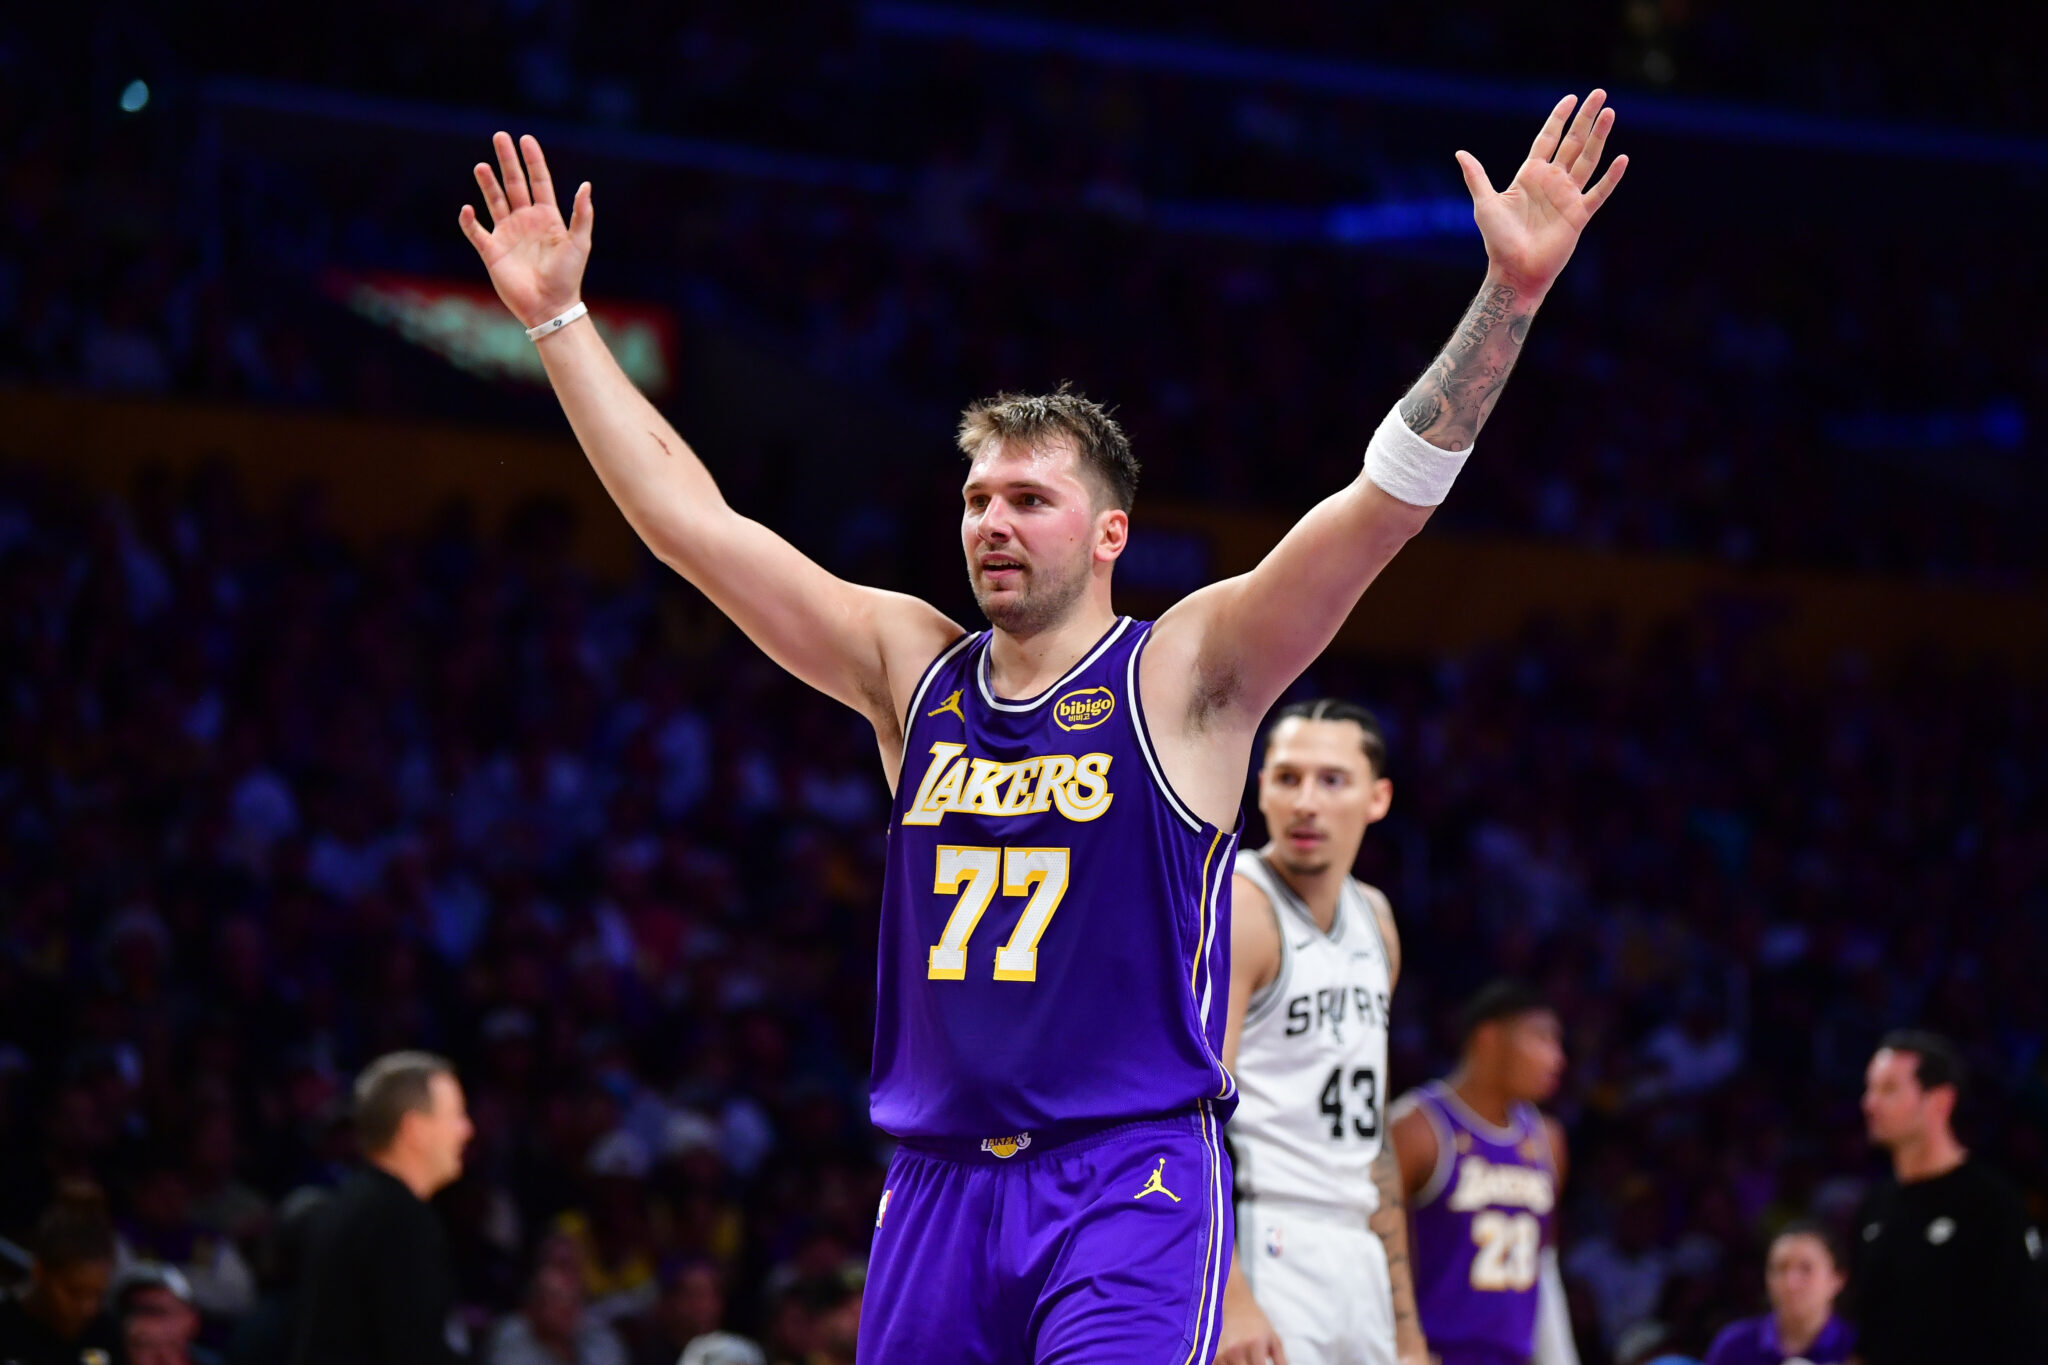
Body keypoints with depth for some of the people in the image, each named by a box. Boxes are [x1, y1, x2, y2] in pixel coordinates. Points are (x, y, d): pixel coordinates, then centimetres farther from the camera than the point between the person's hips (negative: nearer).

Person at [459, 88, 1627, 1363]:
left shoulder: (1184, 676, -2)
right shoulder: (912, 668, 10)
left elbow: (1385, 501, -13)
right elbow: (688, 518, 11)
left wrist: (1508, 296, -23)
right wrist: (558, 317, 10)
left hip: (1131, 1177, -5)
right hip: (938, 1184, 5)